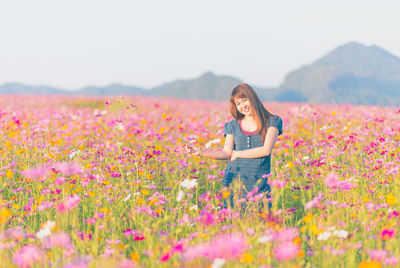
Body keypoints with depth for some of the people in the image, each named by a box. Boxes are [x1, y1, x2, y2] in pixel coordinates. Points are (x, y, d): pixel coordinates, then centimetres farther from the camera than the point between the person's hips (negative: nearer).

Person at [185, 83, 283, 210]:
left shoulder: (271, 122, 4)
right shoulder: (233, 126, 13)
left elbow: (266, 150, -7)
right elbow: (226, 153, 4)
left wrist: (238, 154, -2)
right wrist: (200, 152, -8)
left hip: (259, 182, -2)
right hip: (234, 179, 2)